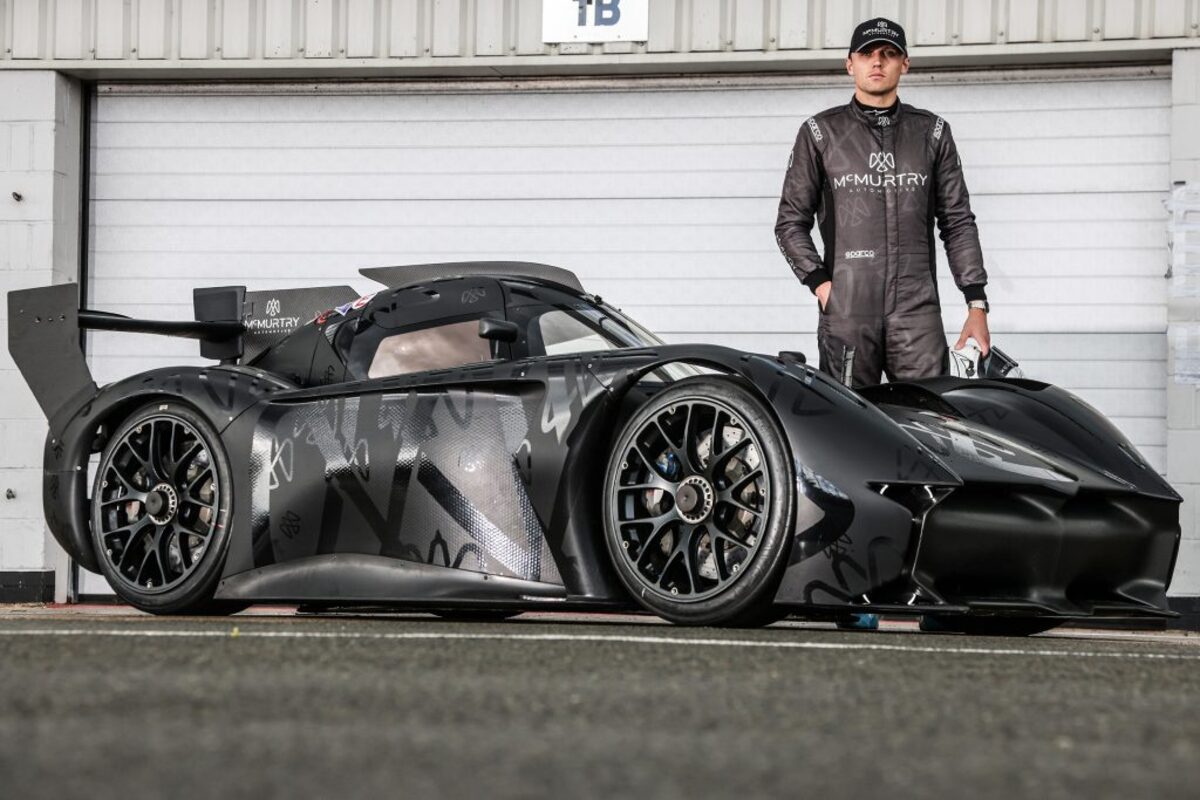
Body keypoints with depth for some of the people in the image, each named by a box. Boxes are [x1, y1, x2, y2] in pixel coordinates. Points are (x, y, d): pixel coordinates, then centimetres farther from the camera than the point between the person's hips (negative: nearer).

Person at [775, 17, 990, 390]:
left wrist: (976, 304, 5)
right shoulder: (821, 133, 11)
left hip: (918, 314, 1)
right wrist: (819, 282, -4)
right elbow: (791, 222, 11)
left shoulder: (932, 133, 15)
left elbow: (958, 222, 13)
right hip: (846, 312, -1)